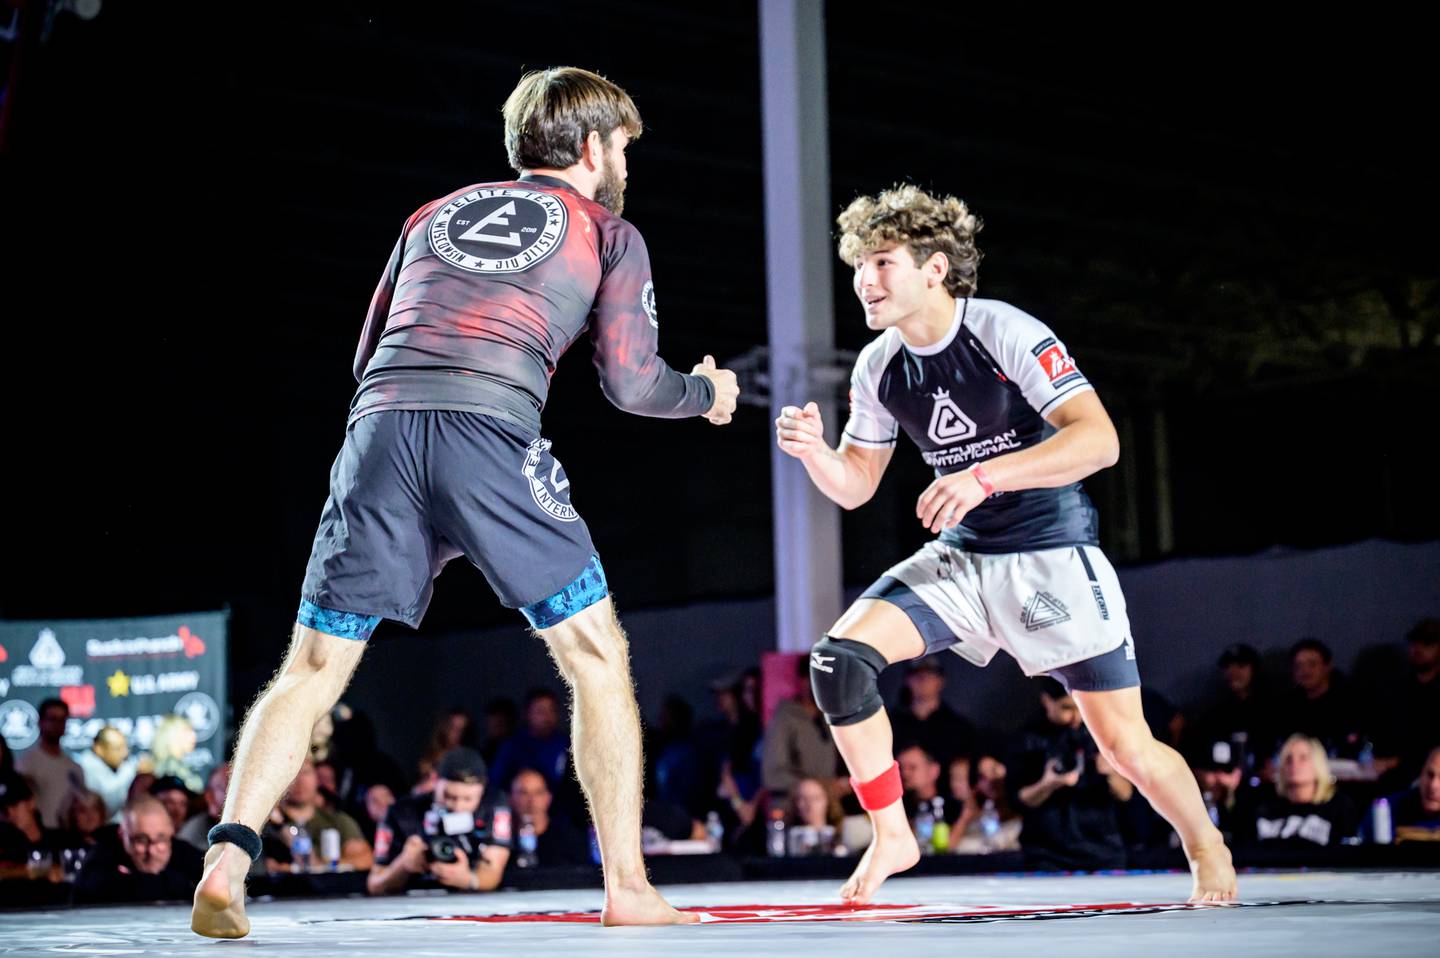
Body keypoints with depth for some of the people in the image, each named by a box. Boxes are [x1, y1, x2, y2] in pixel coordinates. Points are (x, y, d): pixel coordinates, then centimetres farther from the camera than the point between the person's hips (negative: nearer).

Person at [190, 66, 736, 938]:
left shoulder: (434, 215, 30)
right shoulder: (608, 232, 19)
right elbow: (633, 382, 14)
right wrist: (707, 392, 33)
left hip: (380, 428, 4)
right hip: (492, 434, -3)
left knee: (314, 669, 8)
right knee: (598, 657, 10)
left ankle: (227, 863, -8)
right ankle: (627, 884, 7)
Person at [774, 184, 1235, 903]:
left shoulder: (1007, 334, -18)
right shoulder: (878, 367, 0)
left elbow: (1100, 440, -25)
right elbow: (856, 485, 9)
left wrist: (985, 477, -33)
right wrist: (814, 451, -13)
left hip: (1053, 555, -5)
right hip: (960, 558, 5)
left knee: (1127, 747, -3)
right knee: (839, 655, -17)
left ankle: (1208, 850, 27)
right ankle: (891, 837, -2)